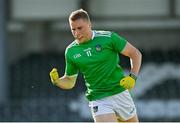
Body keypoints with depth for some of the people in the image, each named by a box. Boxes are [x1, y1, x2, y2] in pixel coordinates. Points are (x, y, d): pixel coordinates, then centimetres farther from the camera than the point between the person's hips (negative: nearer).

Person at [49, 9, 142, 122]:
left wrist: (133, 77, -14)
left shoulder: (108, 37, -8)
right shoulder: (71, 51, 1)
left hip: (120, 94, 0)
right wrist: (56, 81, -11)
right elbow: (70, 82, 11)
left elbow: (135, 53, -1)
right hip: (98, 99, 0)